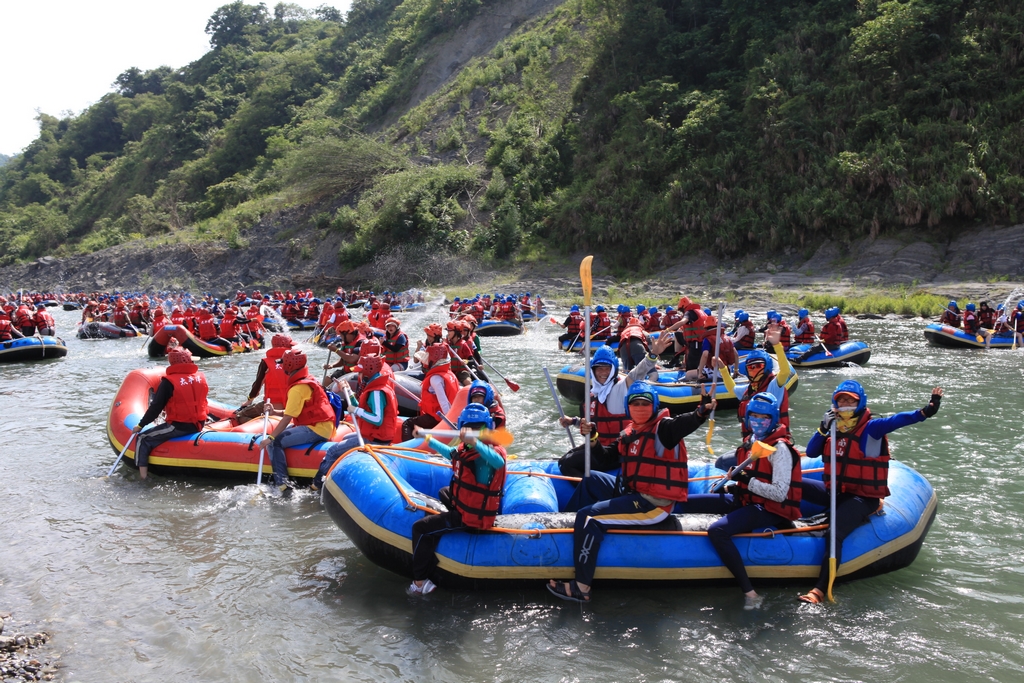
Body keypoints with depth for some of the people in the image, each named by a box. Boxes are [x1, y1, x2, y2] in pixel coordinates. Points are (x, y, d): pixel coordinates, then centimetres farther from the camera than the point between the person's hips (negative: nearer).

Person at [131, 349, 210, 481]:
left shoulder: (169, 381, -11)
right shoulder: (201, 377, 5)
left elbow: (156, 407, -10)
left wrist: (140, 425, -2)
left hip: (179, 426, -7)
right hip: (198, 425, 7)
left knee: (143, 440, 3)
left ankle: (142, 476, -7)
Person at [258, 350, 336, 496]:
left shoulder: (298, 388, -16)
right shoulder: (309, 381, 13)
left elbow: (287, 419, -19)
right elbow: (295, 412, 17)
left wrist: (270, 438, -18)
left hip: (315, 430, -11)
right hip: (321, 426, 11)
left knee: (274, 443, -15)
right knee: (277, 433, 18)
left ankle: (282, 486, -19)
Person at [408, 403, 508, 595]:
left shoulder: (488, 453, -26)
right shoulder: (464, 449, 1)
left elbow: (498, 461, -52)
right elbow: (449, 452, 24)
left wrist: (475, 442, -67)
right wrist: (426, 438, 36)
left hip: (471, 517, -10)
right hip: (461, 501, 10)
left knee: (420, 529, -12)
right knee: (444, 493, 39)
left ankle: (420, 582, -2)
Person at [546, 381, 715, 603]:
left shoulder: (663, 428, -13)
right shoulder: (631, 432, 11)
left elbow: (685, 423, -34)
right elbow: (608, 457, 17)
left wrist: (702, 412, -55)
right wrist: (592, 438, -1)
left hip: (654, 505, -9)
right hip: (632, 493, 9)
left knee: (589, 517, -19)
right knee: (590, 479, 22)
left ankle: (581, 589, -15)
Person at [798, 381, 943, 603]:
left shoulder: (871, 428, -9)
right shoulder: (834, 429, 8)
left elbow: (898, 420, -26)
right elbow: (811, 453, 1)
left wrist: (924, 412, -44)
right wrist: (823, 429, -13)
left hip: (862, 498, -7)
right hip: (834, 492, 7)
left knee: (835, 534, -26)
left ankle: (820, 590, -30)